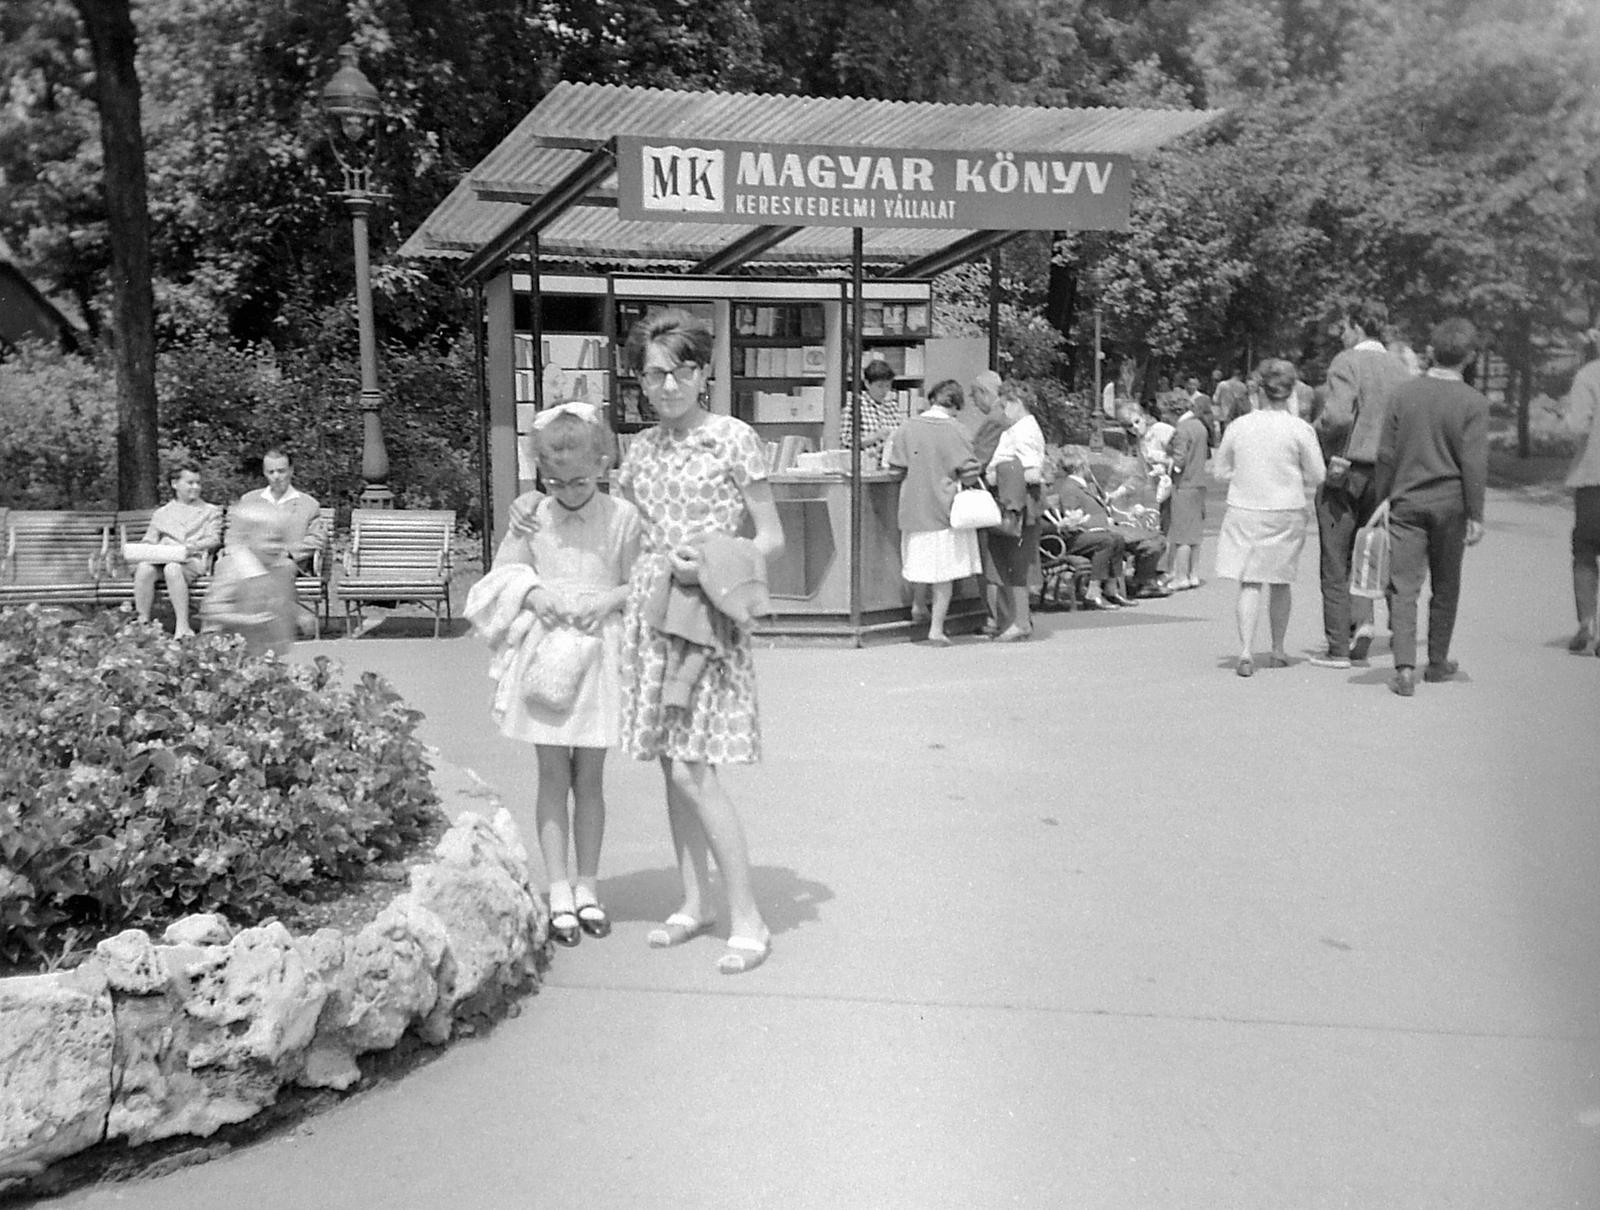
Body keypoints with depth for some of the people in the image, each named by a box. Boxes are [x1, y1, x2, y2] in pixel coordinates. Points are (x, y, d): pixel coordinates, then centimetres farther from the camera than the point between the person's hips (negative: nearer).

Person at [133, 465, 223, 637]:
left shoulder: (210, 511, 19)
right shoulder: (161, 513, 27)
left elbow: (214, 539, 5)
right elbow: (149, 540, 20)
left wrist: (196, 546, -17)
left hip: (194, 560, -3)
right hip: (162, 558, 3)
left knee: (173, 569, -39)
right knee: (144, 568, -32)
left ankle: (183, 627, -40)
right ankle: (142, 623, -27)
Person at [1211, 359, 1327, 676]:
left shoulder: (1239, 426, -2)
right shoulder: (1299, 429, -8)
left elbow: (1220, 470, 7)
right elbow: (1317, 477, -2)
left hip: (1244, 511, 0)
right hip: (1286, 512, 0)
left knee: (1250, 583, 0)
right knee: (1280, 582, 16)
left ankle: (1245, 651, -17)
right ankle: (1278, 649, 28)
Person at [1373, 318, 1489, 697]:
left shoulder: (1404, 393, -1)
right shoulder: (1474, 403, -7)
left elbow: (1386, 454, 1)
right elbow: (1474, 463, -9)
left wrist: (1381, 500, 10)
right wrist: (1475, 516, -3)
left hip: (1407, 502, 1)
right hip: (1449, 504, 0)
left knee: (1404, 586, -1)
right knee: (1445, 587, 15)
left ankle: (1405, 668, -14)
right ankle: (1437, 663, 27)